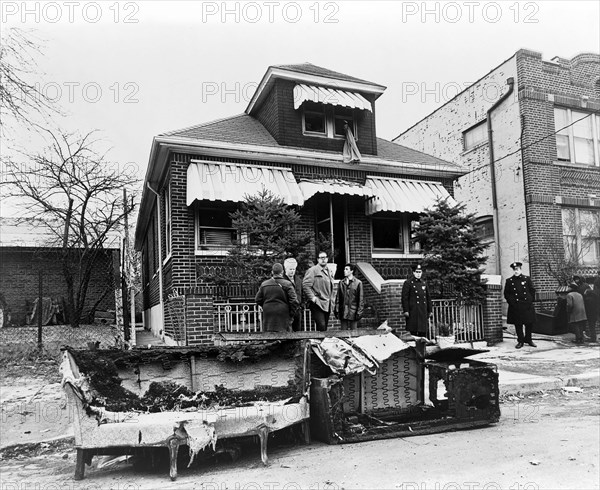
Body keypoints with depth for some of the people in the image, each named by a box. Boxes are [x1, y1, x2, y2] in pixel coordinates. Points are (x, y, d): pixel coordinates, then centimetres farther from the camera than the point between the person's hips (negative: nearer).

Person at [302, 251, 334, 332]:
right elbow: (305, 285, -13)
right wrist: (312, 297, -17)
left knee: (325, 327, 8)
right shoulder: (312, 270, -5)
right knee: (321, 326, -16)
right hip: (317, 304, -7)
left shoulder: (329, 272, 19)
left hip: (327, 304, 7)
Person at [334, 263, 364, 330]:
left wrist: (359, 312, -6)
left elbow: (361, 299, -2)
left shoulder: (358, 283, -2)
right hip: (343, 312, 3)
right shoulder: (341, 283, 8)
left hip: (353, 312, -3)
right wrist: (336, 309, 4)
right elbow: (338, 297, 10)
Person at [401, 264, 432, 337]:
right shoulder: (408, 283, -2)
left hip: (423, 311, 5)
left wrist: (430, 310, 15)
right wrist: (406, 310, -13)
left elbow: (428, 298, 19)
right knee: (413, 332, -4)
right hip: (413, 311, -5)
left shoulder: (424, 283, 16)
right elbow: (405, 297, -7)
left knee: (423, 332, 6)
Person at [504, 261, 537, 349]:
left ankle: (528, 339, 23)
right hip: (515, 307, -1)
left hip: (527, 305, 1)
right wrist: (512, 301, -5)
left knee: (529, 323, 6)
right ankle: (520, 341, 14)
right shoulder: (509, 281, 3)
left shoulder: (527, 279, 7)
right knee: (518, 325, 3)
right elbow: (506, 293, 5)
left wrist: (530, 300, 0)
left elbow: (532, 290, 10)